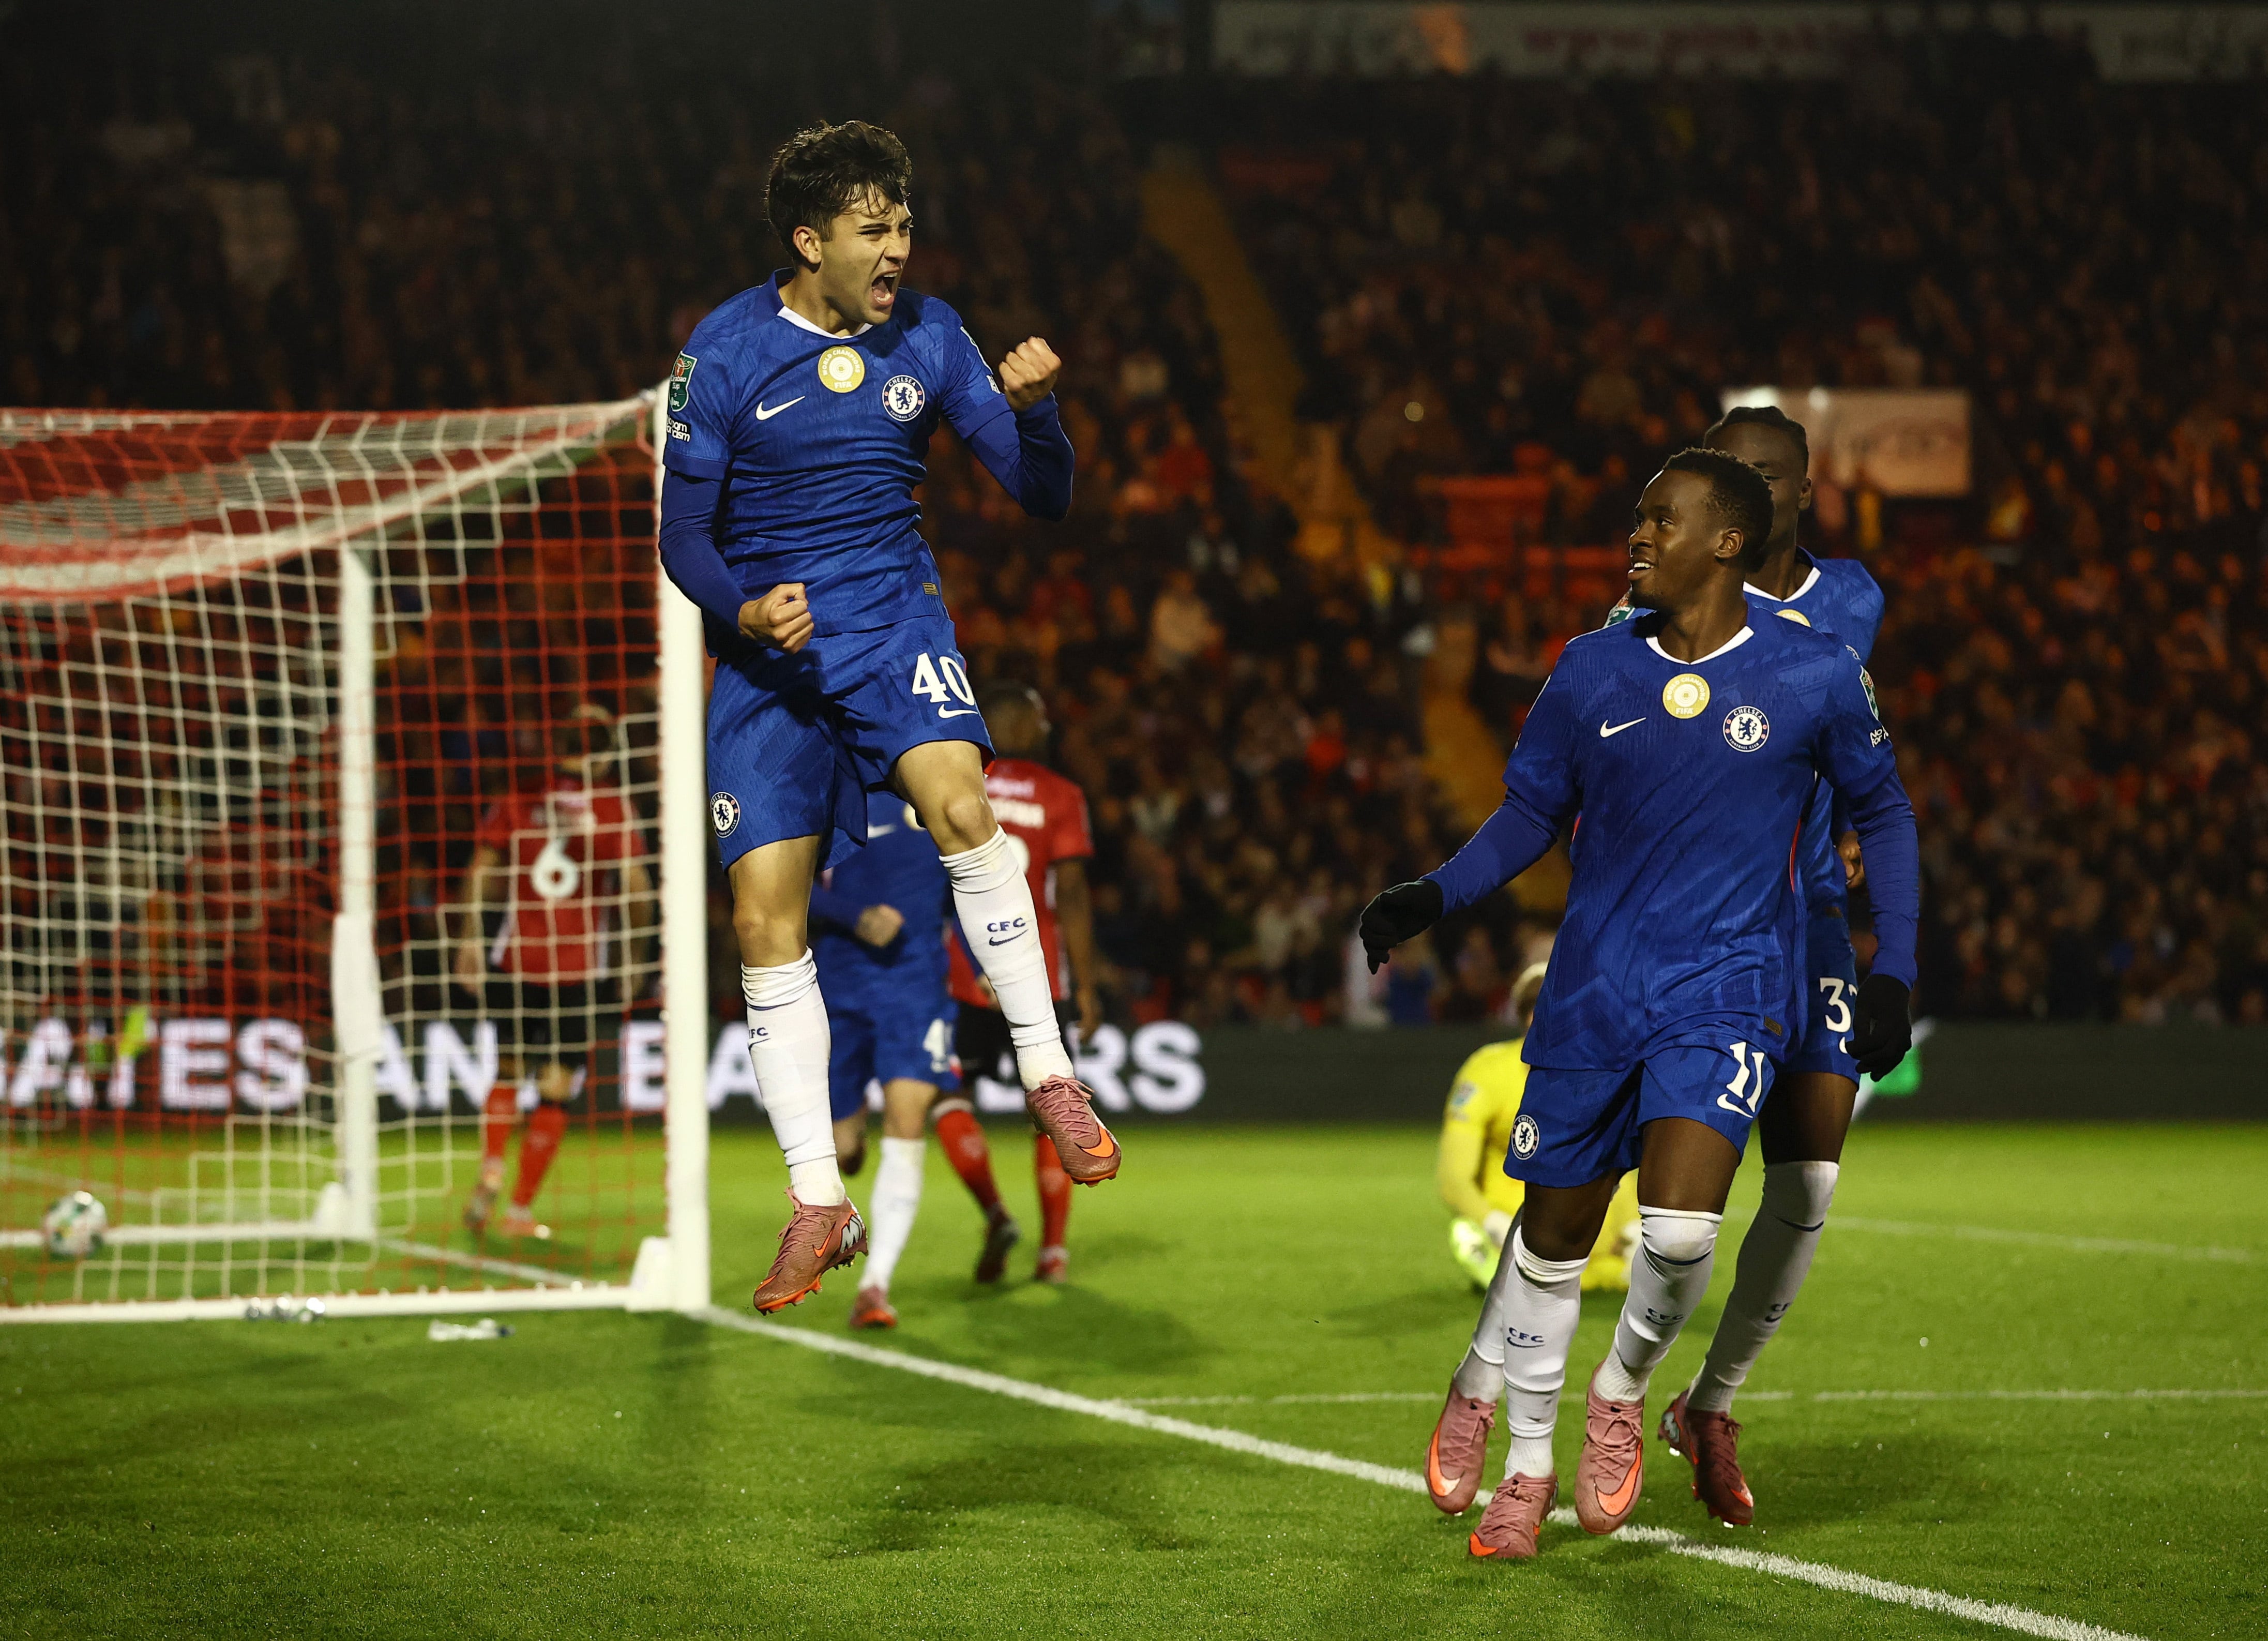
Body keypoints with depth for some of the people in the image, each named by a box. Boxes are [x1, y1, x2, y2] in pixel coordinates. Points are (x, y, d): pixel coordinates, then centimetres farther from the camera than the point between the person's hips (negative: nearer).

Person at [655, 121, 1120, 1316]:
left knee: (959, 808, -30)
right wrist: (747, 611, -22)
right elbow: (683, 535, -2)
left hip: (892, 618, 0)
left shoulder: (927, 336, 0)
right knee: (765, 918, -5)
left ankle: (1049, 1077, -17)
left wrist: (1032, 408, -20)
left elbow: (1043, 498, 0)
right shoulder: (725, 354, -6)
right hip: (767, 648, 0)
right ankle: (818, 1205, 6)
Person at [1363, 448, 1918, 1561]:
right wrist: (1436, 895, -5)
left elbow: (1882, 815, 8)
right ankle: (1528, 1461, 30)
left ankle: (1623, 1390, 10)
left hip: (1727, 989, -3)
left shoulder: (1814, 677, -4)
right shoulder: (1591, 672, 2)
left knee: (1679, 1228, -21)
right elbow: (1532, 814, 11)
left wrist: (1893, 973, 1)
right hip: (1594, 988, 3)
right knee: (1555, 1229, 8)